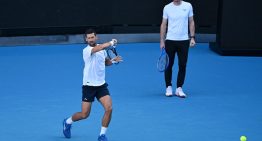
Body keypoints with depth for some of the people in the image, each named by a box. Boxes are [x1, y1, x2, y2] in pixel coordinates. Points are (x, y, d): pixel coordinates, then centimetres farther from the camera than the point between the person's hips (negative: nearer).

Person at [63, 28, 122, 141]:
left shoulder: (102, 49, 6)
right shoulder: (86, 50, -15)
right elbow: (99, 48, -36)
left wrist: (113, 61, 4)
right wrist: (111, 43, -29)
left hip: (101, 85, 5)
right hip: (89, 85, -5)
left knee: (109, 108, -14)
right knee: (84, 114, 0)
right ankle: (68, 122, 32)